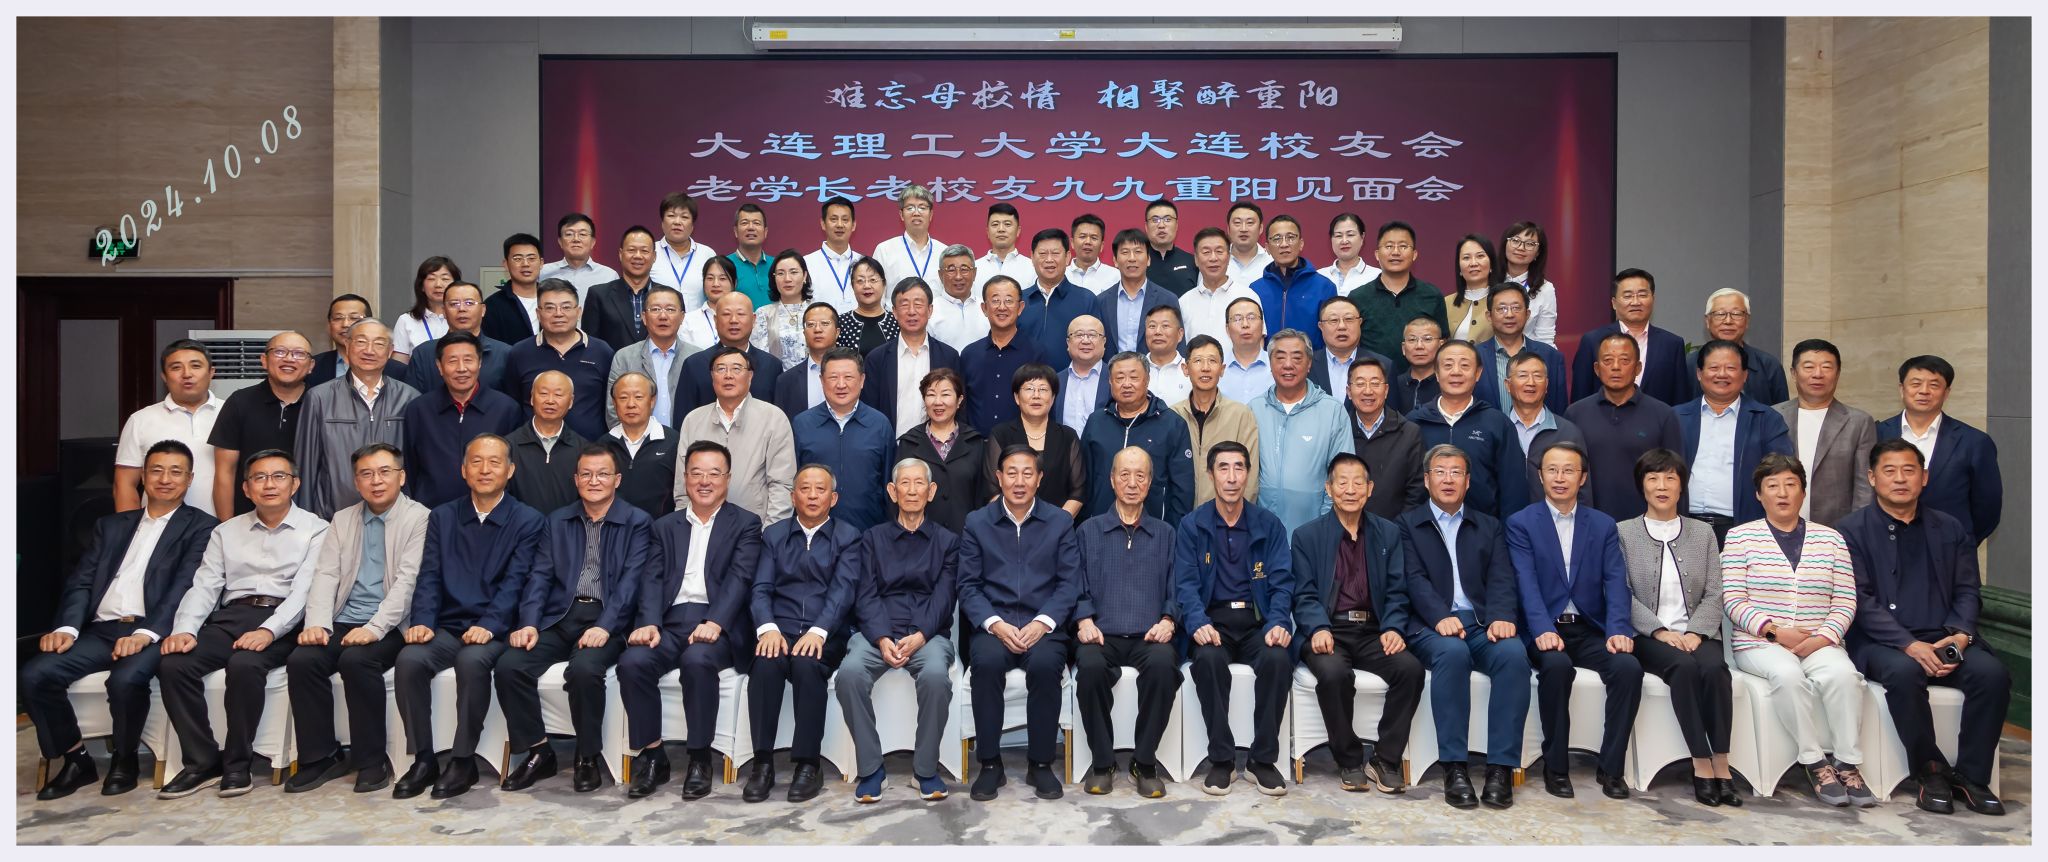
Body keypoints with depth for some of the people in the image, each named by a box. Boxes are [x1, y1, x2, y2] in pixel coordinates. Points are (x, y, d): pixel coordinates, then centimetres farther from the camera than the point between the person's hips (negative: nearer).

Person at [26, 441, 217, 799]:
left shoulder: (202, 528, 6)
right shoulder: (110, 526, 23)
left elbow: (185, 587, -7)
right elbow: (81, 582, 14)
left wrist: (146, 633, -22)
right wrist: (67, 627, -6)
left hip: (154, 632, -5)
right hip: (100, 630, 5)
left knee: (126, 679, -32)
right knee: (34, 675, -17)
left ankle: (126, 758, -3)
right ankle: (76, 759, 3)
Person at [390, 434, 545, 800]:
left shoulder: (529, 521, 2)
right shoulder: (442, 516, 13)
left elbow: (514, 582, -9)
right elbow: (429, 577, 5)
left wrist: (488, 625, -24)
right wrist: (422, 621, -12)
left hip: (495, 631, -3)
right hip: (448, 626, 4)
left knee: (471, 660, -33)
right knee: (409, 659, -25)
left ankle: (463, 760, -17)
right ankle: (423, 758, -11)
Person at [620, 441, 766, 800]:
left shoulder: (745, 524, 9)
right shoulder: (666, 526, 20)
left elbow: (739, 579, -5)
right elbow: (654, 579, 8)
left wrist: (715, 622, -22)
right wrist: (649, 622, -11)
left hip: (717, 624, -3)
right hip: (670, 621, 4)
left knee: (697, 660, -34)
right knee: (632, 661, -25)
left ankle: (700, 759, -17)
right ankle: (651, 756, -9)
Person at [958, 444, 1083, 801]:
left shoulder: (1061, 523, 8)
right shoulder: (977, 523, 8)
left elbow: (1069, 582, 1)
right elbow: (969, 586, 3)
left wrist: (1042, 622, -15)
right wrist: (996, 624, -14)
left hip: (1043, 623, 0)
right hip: (993, 622, 0)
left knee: (1045, 664, -32)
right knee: (985, 662, -32)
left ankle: (1041, 763, -13)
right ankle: (989, 763, -15)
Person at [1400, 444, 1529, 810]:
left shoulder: (1490, 527, 22)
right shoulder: (1407, 524, 14)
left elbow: (1502, 578, 7)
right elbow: (1415, 579, -1)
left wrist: (1502, 616, -14)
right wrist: (1440, 617, -20)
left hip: (1483, 624, 3)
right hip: (1432, 627, -2)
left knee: (1514, 653, -30)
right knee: (1452, 652, -36)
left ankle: (1501, 768, -26)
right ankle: (1454, 768, -29)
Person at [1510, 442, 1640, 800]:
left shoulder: (1603, 525, 13)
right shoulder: (1521, 523, 4)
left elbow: (1616, 582, 1)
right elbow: (1527, 583, -9)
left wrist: (1619, 630, -17)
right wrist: (1544, 630, -25)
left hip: (1590, 630, 3)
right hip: (1546, 631, -3)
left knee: (1629, 667, -25)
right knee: (1557, 666, -33)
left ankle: (1611, 767, -10)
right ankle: (1555, 766, -17)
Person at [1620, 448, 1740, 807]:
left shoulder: (1703, 533, 15)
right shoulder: (1623, 532, 6)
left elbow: (1713, 594, 7)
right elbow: (1623, 594, -2)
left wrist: (1695, 632, -10)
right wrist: (1659, 630, -14)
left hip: (1696, 633, 2)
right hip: (1648, 636, -2)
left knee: (1715, 668, -31)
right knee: (1684, 667, -33)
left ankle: (1721, 767, -26)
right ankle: (1702, 767, -28)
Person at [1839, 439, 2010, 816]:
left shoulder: (1950, 529, 17)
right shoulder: (1853, 530, 2)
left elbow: (1966, 591, 11)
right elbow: (1860, 600, -6)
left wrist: (1960, 634, -9)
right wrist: (1909, 645, -18)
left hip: (1943, 639, 4)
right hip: (1883, 642, -4)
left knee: (1992, 672, -24)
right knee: (1903, 672, -34)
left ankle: (1971, 774, -10)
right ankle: (1931, 770, -15)